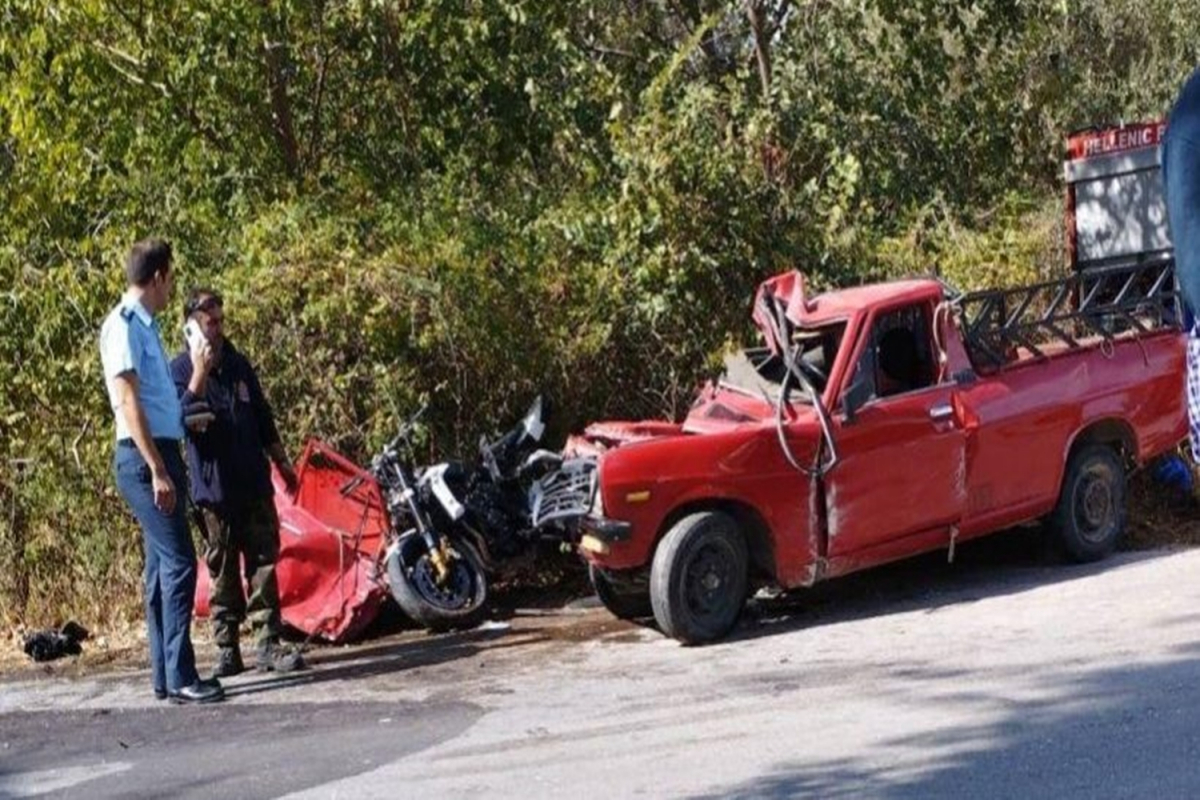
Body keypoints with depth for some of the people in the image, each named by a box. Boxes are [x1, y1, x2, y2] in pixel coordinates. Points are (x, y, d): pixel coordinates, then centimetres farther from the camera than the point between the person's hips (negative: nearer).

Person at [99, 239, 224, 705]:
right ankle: (180, 678, -12)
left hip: (160, 455, 10)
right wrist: (156, 469, -21)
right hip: (143, 458, -10)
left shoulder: (143, 325, 17)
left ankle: (165, 676, 13)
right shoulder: (124, 325, -11)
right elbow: (128, 401, -18)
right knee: (179, 562, -12)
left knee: (162, 566, 10)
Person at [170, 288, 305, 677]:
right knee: (223, 572, 2)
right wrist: (200, 373, -27)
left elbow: (263, 417, 20)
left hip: (254, 482, 4)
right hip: (214, 488, -4)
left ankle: (268, 643, 2)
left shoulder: (238, 364, 11)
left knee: (264, 562, 0)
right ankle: (227, 649, 9)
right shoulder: (181, 369, -5)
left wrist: (282, 462, 21)